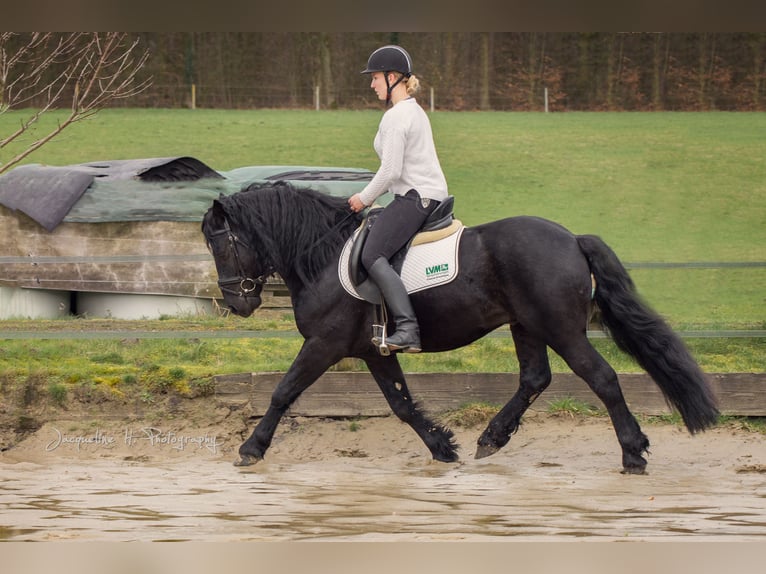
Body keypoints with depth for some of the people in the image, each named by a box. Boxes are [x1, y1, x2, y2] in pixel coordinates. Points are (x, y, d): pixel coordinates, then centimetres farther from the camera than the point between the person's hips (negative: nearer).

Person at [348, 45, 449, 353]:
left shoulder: (395, 117, -14)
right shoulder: (415, 111, 17)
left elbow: (391, 170, -19)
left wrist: (365, 198, -5)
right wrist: (370, 194, 21)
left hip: (415, 197, -11)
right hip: (431, 193, 11)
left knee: (373, 256, -17)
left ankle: (408, 329, -32)